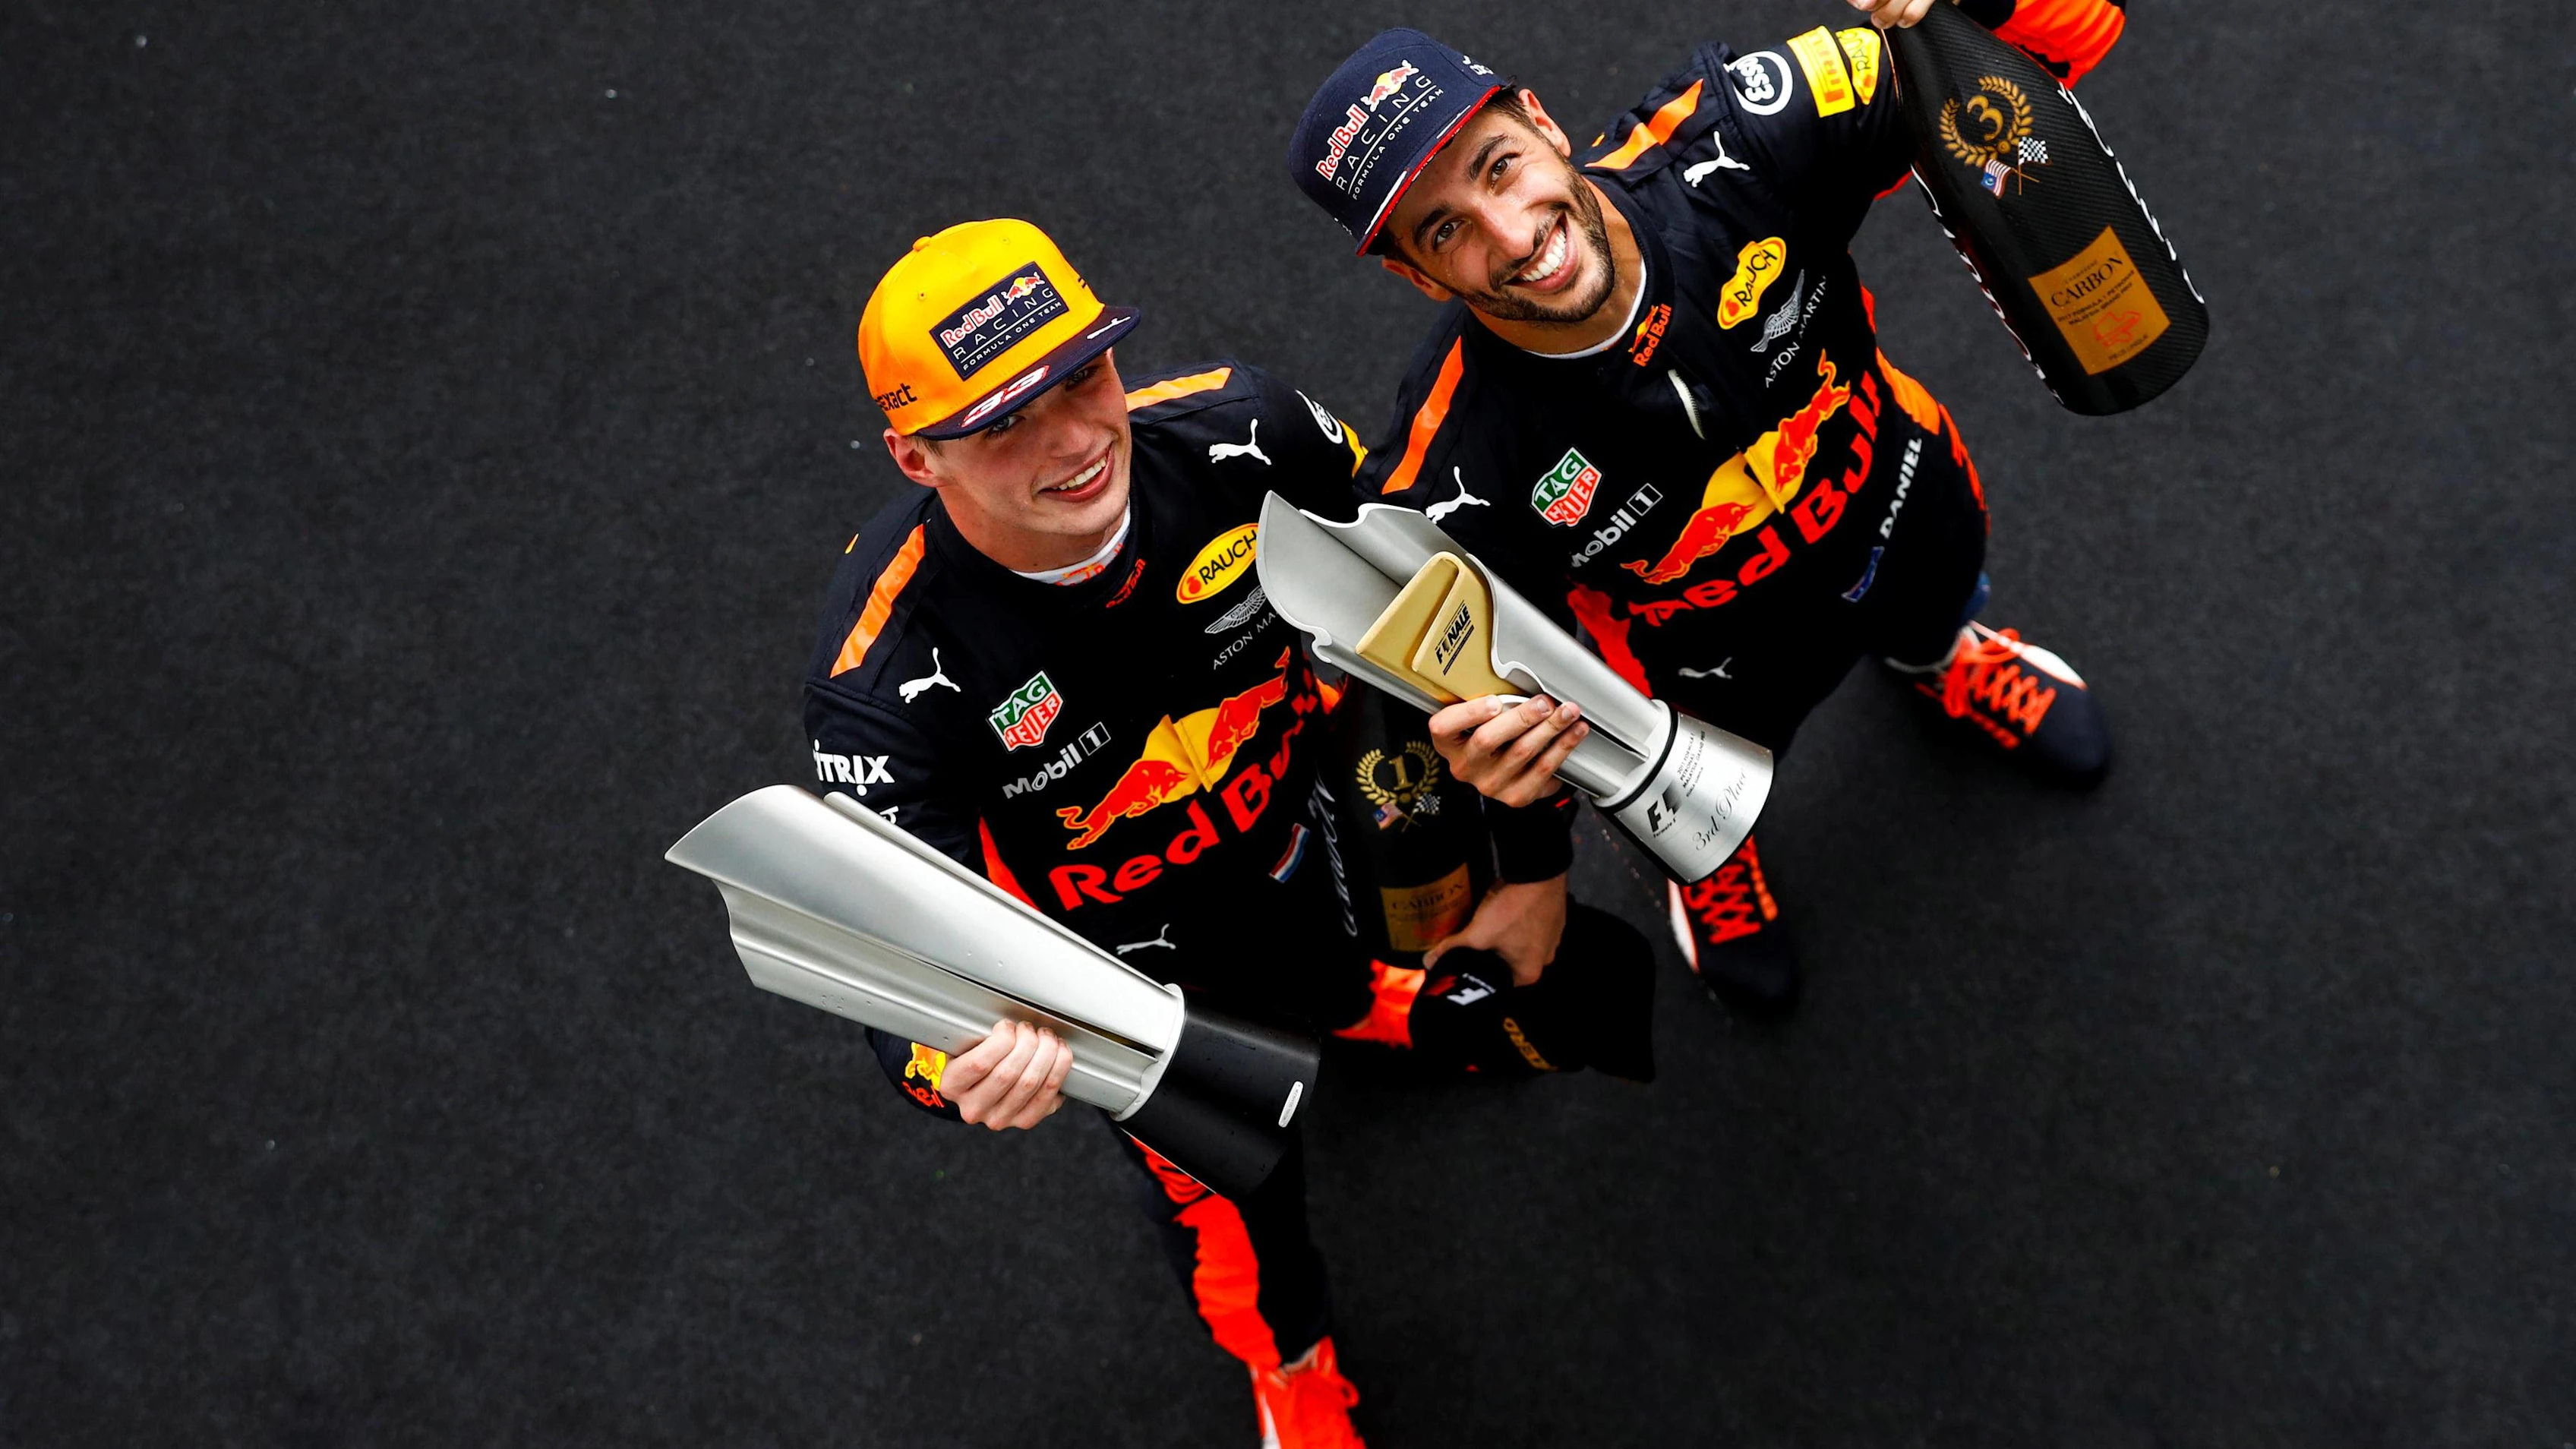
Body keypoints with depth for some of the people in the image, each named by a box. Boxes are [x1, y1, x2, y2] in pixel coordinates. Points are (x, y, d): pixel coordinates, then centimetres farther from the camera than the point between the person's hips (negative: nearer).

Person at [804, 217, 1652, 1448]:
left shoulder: (1237, 433, -28)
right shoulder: (888, 678, -34)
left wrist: (1535, 863, -4)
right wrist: (974, 1059, -54)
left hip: (1301, 836, 3)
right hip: (1125, 964, -2)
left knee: (1582, 1006, 9)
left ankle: (1351, 1013, 43)